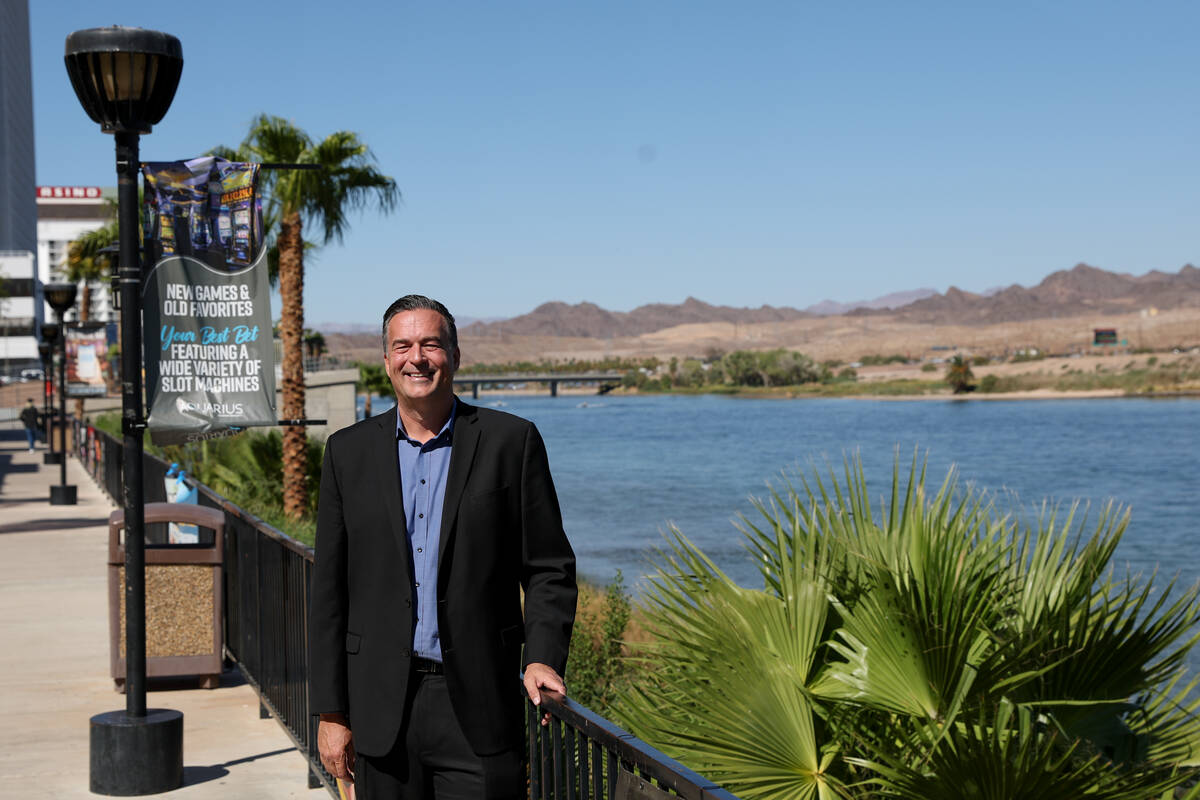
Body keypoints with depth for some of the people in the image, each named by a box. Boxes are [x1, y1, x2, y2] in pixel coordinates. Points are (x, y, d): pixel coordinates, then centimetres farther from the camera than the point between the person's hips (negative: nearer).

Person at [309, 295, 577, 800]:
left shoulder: (511, 441, 1)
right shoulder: (349, 452, 7)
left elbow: (549, 568, 3)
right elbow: (329, 590, 7)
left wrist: (542, 658, -13)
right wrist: (330, 711, 4)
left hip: (479, 704, -2)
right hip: (382, 712, 2)